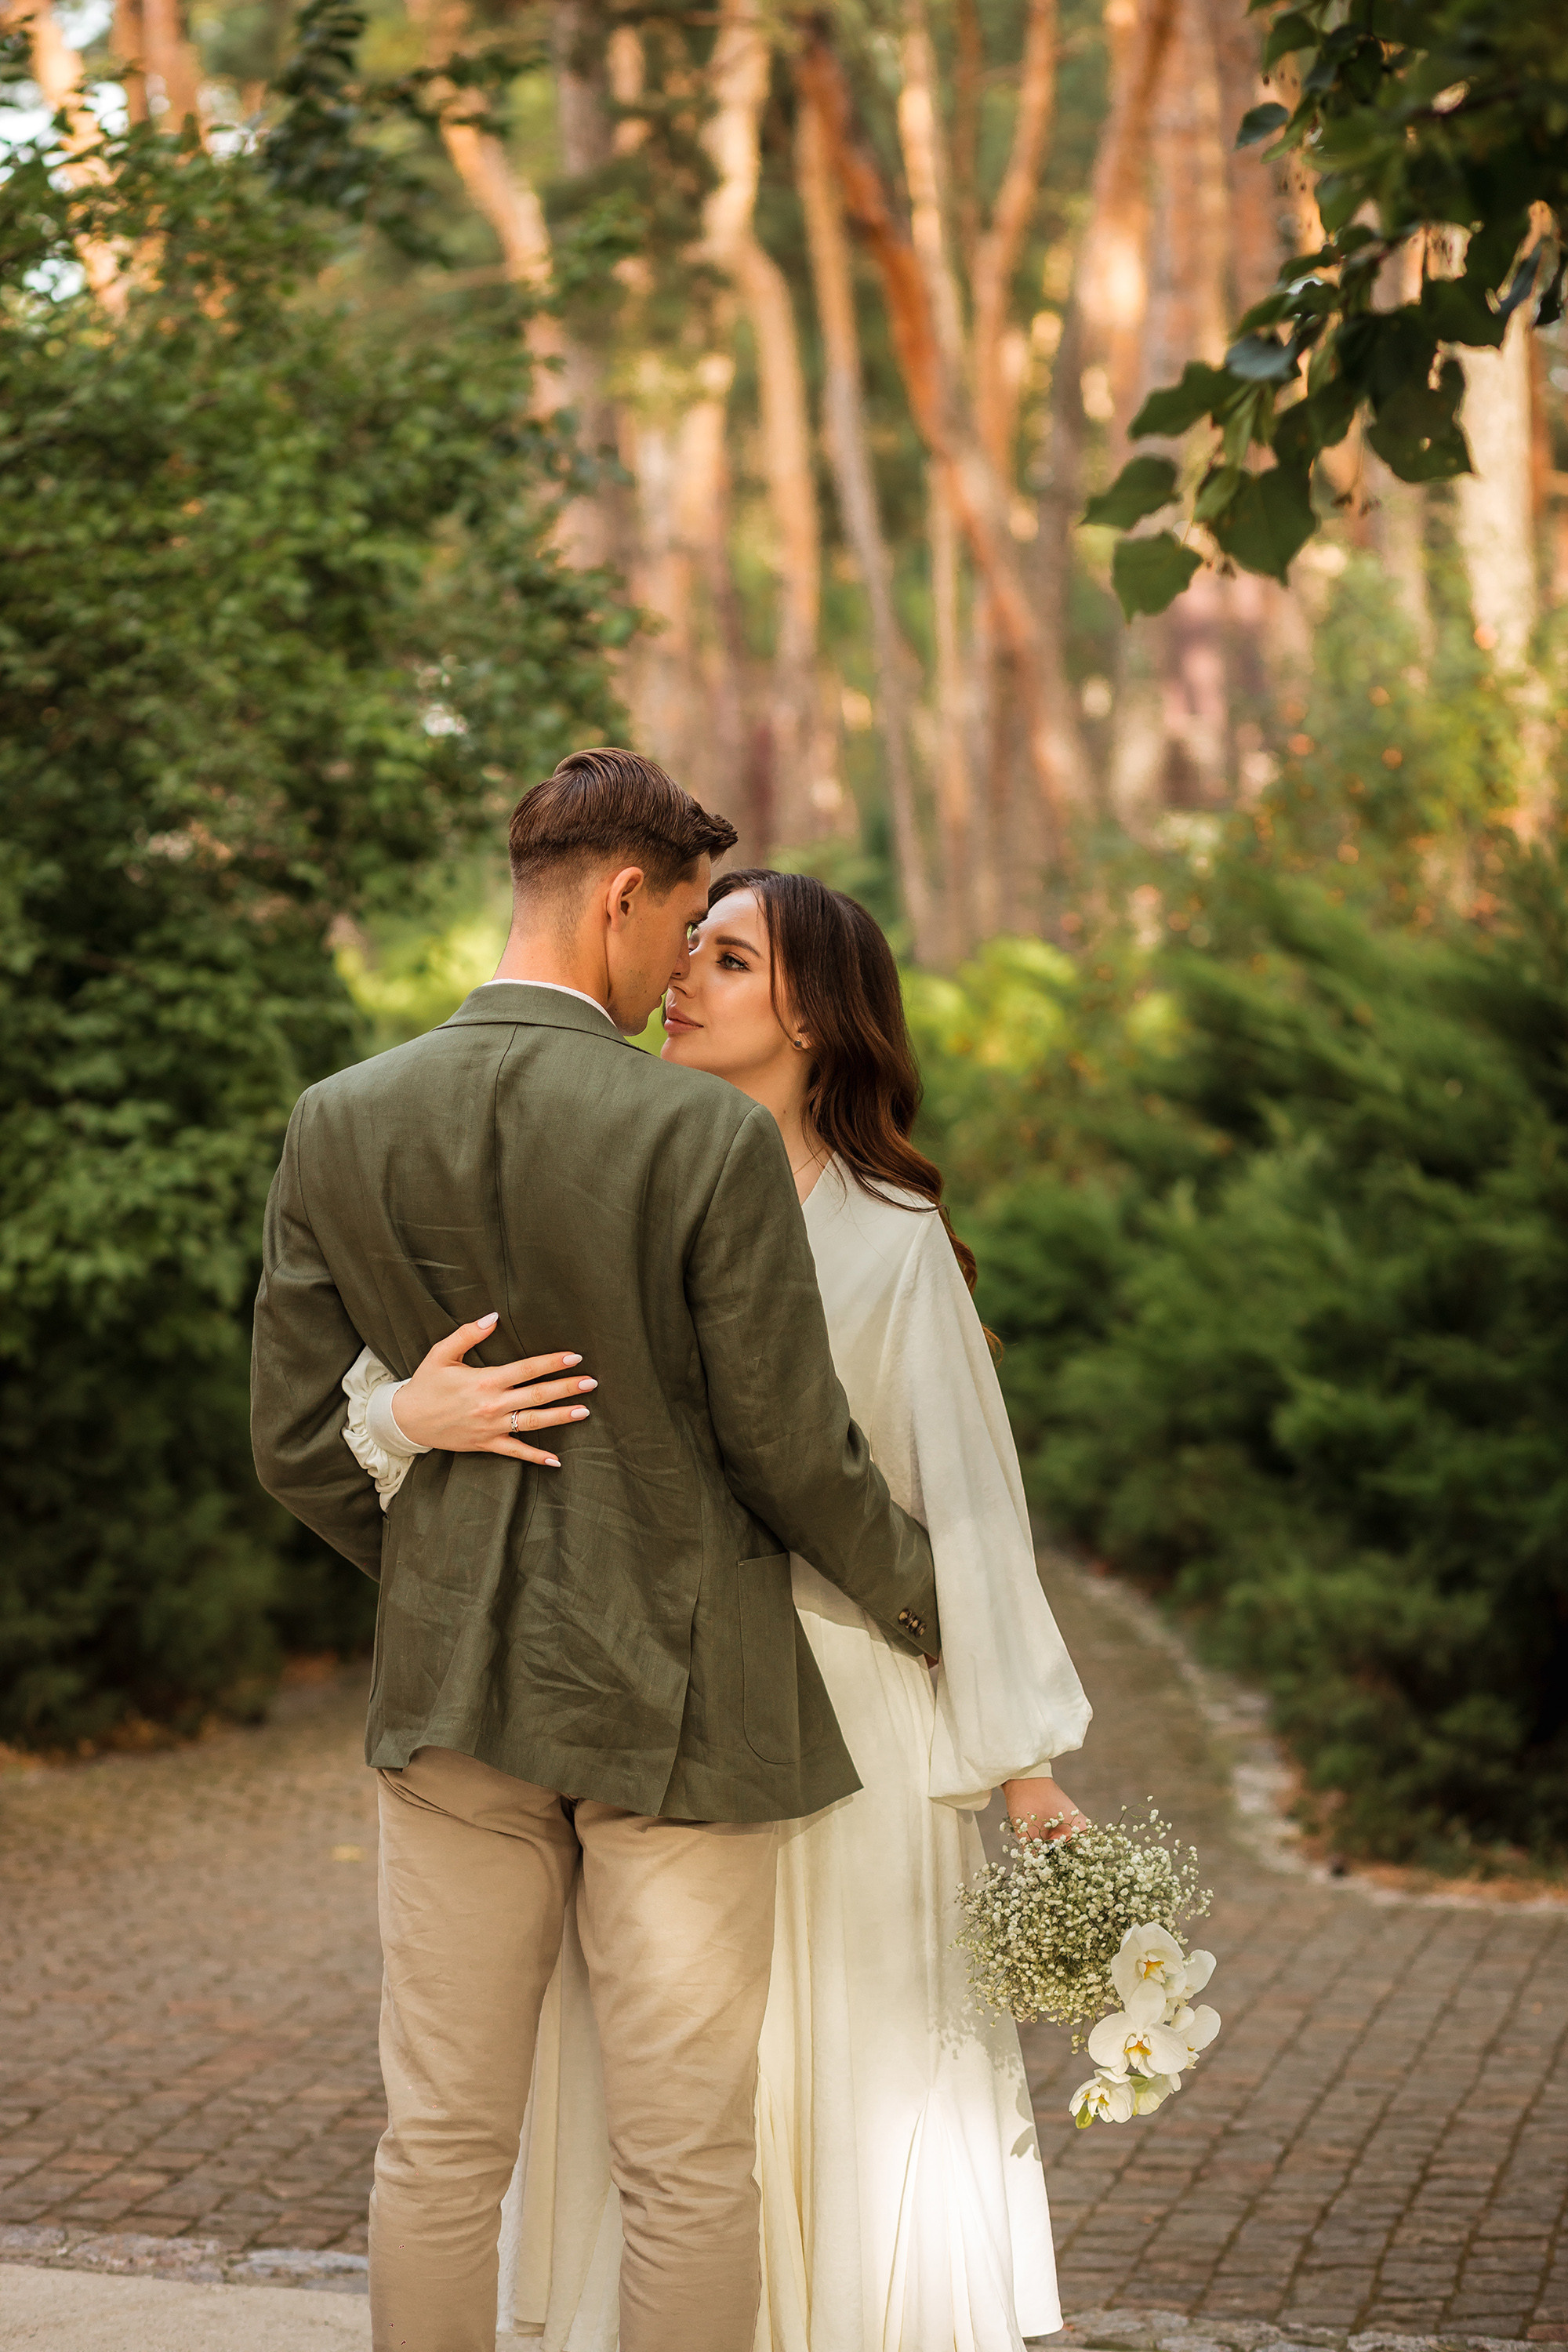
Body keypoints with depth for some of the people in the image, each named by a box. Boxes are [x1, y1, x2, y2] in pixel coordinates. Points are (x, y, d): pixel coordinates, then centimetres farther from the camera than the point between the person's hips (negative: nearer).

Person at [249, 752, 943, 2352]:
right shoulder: (711, 1141, -15)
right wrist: (924, 1609, 9)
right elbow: (794, 1454, -10)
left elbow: (298, 1451, 1)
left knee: (441, 2142, 12)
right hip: (677, 1696, -4)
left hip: (451, 1688, 4)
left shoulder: (340, 1126, -3)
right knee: (685, 2164, 6)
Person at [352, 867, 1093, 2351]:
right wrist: (411, 1412, -25)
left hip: (842, 1709, -2)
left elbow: (965, 1502, -2)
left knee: (857, 2088, 4)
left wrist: (1023, 1764, -1)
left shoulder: (889, 1237, -4)